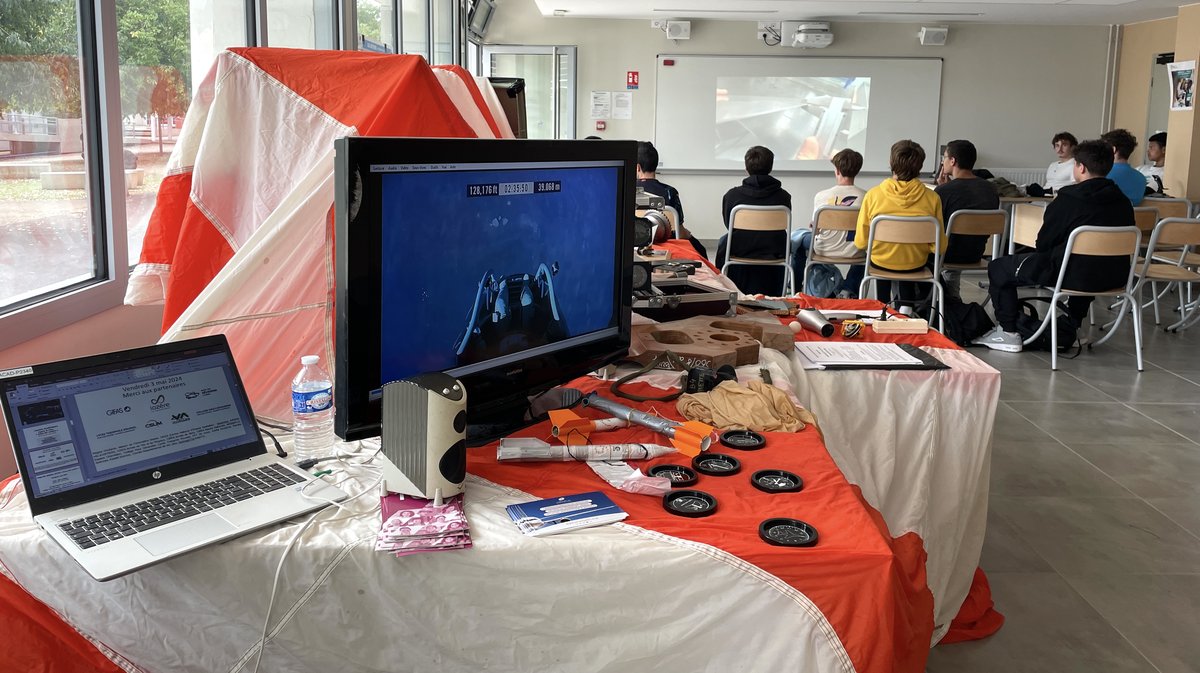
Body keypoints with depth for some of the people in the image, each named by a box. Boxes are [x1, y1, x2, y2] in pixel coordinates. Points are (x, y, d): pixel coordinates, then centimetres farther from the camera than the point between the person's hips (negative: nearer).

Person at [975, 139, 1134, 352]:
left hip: (1075, 275, -7)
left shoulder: (1067, 200, -11)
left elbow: (1043, 244, -5)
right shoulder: (1123, 202, 6)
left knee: (998, 268, 6)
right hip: (1115, 277, 7)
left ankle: (1008, 333, 5)